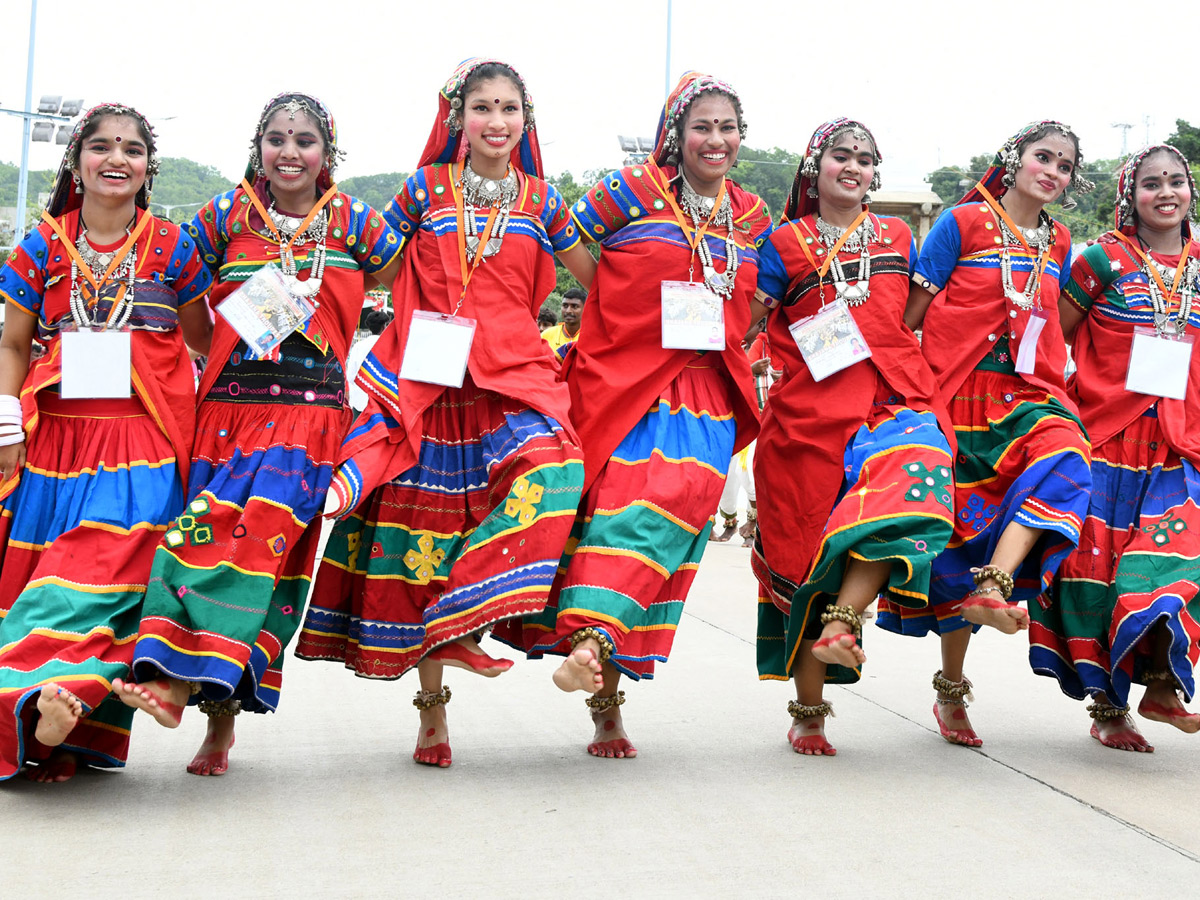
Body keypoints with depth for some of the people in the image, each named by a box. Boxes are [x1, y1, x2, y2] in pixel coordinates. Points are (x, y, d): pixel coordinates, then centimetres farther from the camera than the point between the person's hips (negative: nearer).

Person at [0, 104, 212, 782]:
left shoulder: (172, 248, 9)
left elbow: (204, 340, 18)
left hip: (142, 446, -2)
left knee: (105, 571, -17)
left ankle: (63, 729, -22)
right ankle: (60, 719, 8)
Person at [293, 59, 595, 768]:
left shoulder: (540, 199, 10)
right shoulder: (426, 189, 6)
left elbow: (599, 281, 16)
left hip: (514, 377, 1)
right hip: (428, 387, 0)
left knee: (550, 469, -29)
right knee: (423, 526, 3)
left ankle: (460, 626, -18)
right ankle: (432, 707, 16)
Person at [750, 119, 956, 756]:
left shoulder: (897, 238, 17)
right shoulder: (785, 243, 8)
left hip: (893, 401, 2)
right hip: (809, 414, -2)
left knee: (913, 481, -32)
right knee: (806, 551, -1)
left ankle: (839, 624, -34)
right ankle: (808, 711, 9)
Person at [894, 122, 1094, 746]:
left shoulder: (1058, 245, 13)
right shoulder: (963, 223, -2)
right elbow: (910, 315, -3)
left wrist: (1055, 396, 13)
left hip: (1026, 399, 4)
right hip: (957, 399, -4)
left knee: (1063, 455, -31)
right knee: (961, 528, -1)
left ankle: (995, 584, -41)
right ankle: (951, 689, 13)